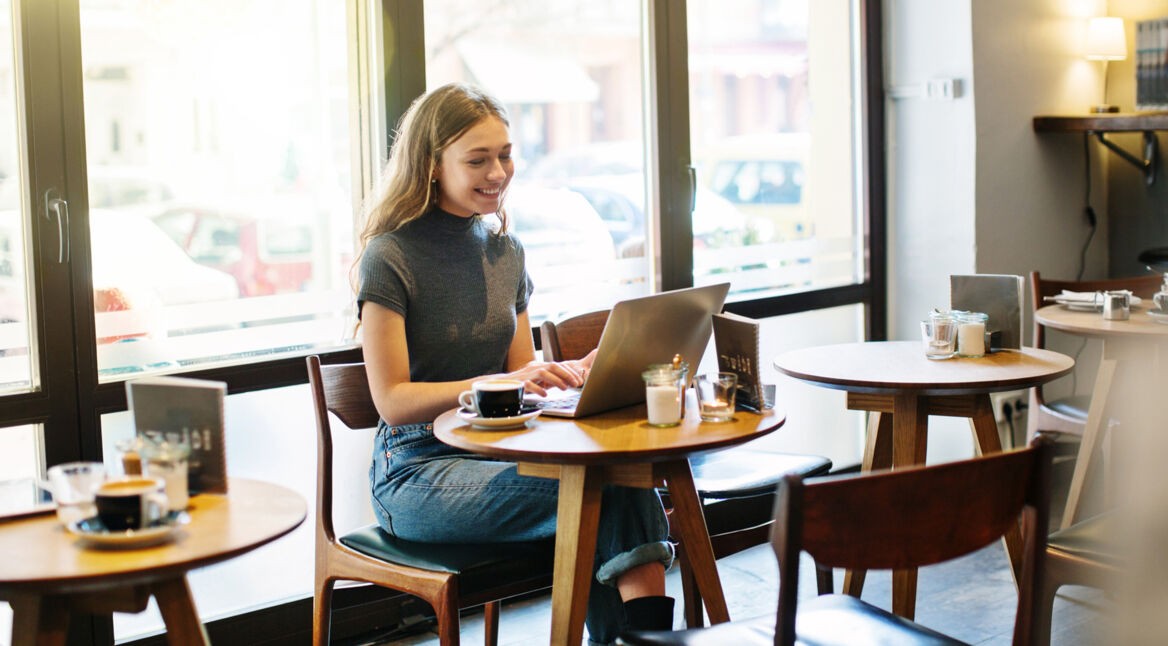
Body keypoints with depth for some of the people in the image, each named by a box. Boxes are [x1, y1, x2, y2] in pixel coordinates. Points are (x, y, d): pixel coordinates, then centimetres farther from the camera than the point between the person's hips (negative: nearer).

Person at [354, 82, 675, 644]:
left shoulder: (505, 250, 12)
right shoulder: (391, 257, -8)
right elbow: (393, 401, -13)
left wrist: (577, 370, -8)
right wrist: (500, 383, -26)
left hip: (498, 452, 6)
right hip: (418, 476, -6)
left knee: (628, 481, -27)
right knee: (607, 490, -29)